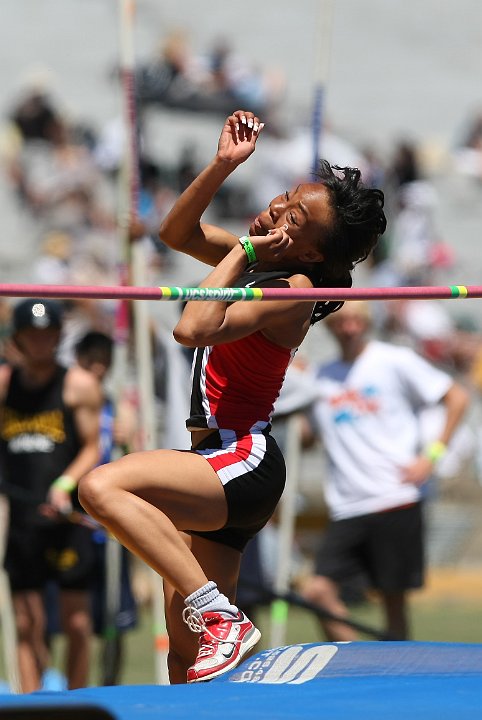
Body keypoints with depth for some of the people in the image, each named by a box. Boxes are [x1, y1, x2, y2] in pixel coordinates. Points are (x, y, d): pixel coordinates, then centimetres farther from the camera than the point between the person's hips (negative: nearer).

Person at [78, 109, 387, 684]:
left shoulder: (294, 286, -14)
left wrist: (243, 251, -15)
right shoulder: (253, 258, 11)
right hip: (217, 469, 9)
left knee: (102, 487, -32)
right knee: (186, 658, 6)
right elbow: (176, 232, 19)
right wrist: (222, 165, 6)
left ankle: (220, 616, -30)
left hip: (243, 464, -9)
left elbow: (194, 328, -24)